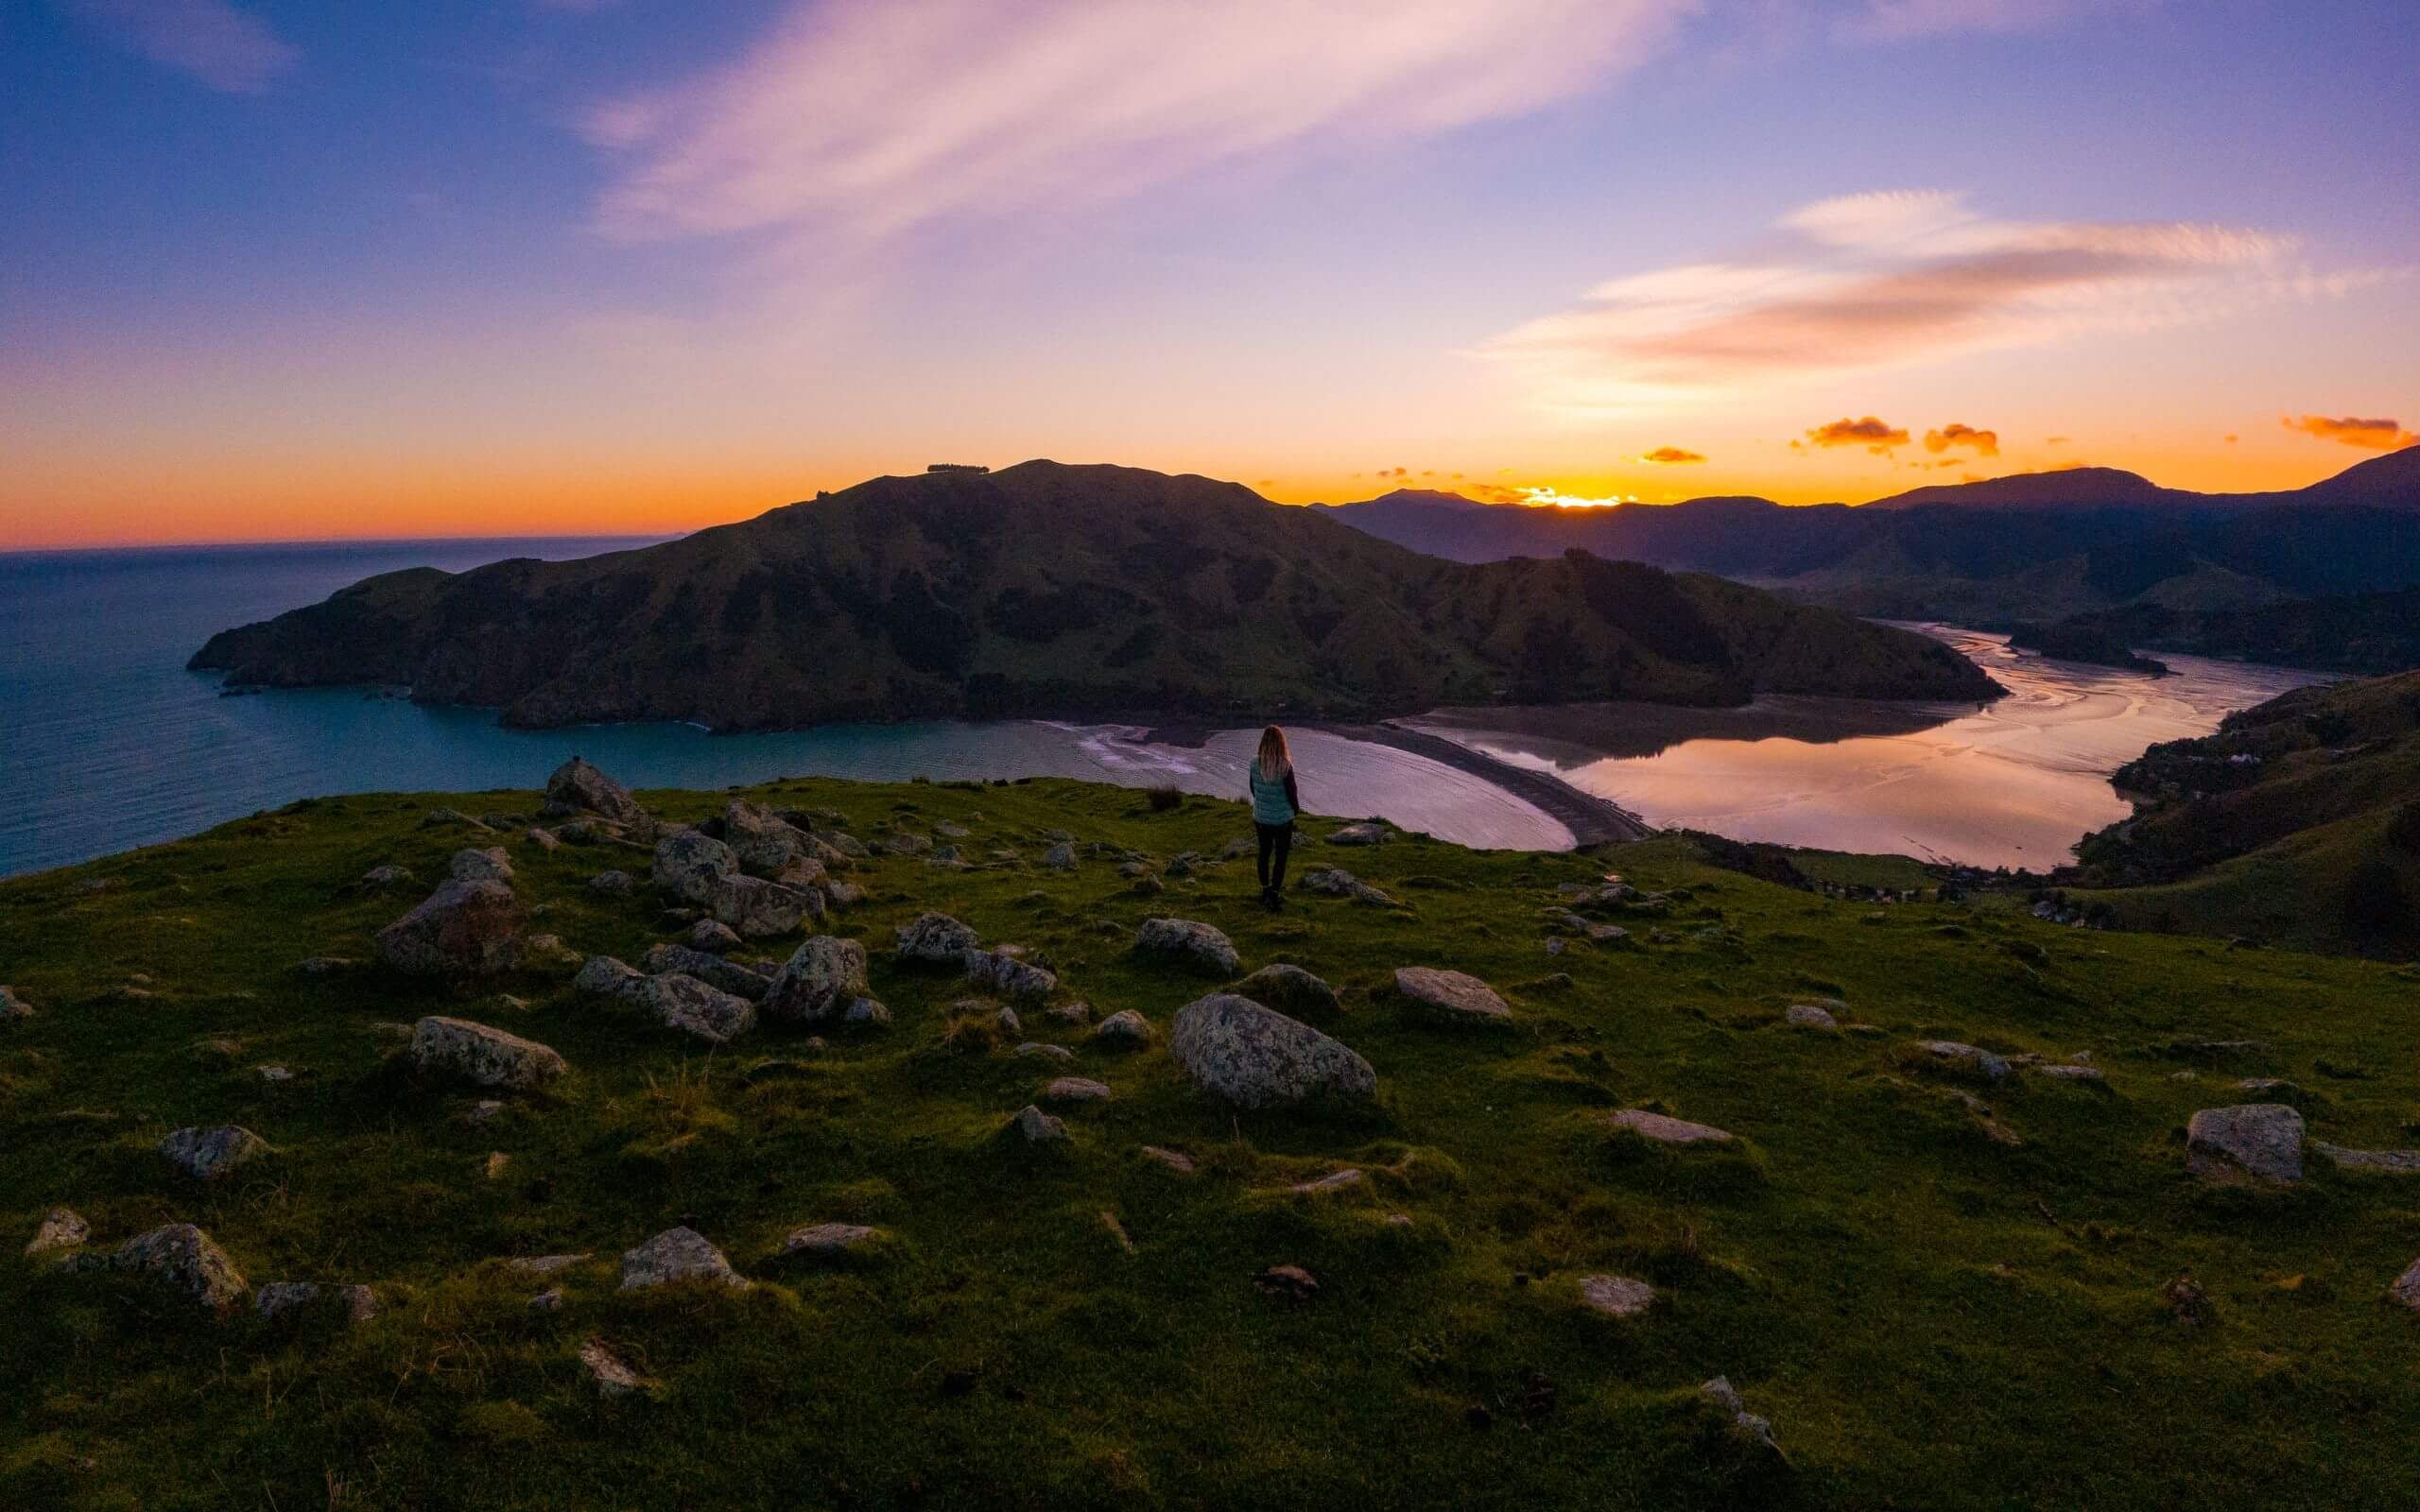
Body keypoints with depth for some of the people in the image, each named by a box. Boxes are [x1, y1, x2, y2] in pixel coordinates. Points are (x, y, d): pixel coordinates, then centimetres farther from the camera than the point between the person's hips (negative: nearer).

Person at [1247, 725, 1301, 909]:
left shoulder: (1255, 764, -10)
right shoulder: (1285, 766, -22)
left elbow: (1253, 788, 4)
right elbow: (1291, 792, -13)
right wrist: (1296, 808, 8)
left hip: (1261, 817, 4)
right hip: (1282, 818, -4)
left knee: (1264, 853, 20)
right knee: (1281, 856, 11)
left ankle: (1265, 890, 33)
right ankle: (1275, 895, 15)